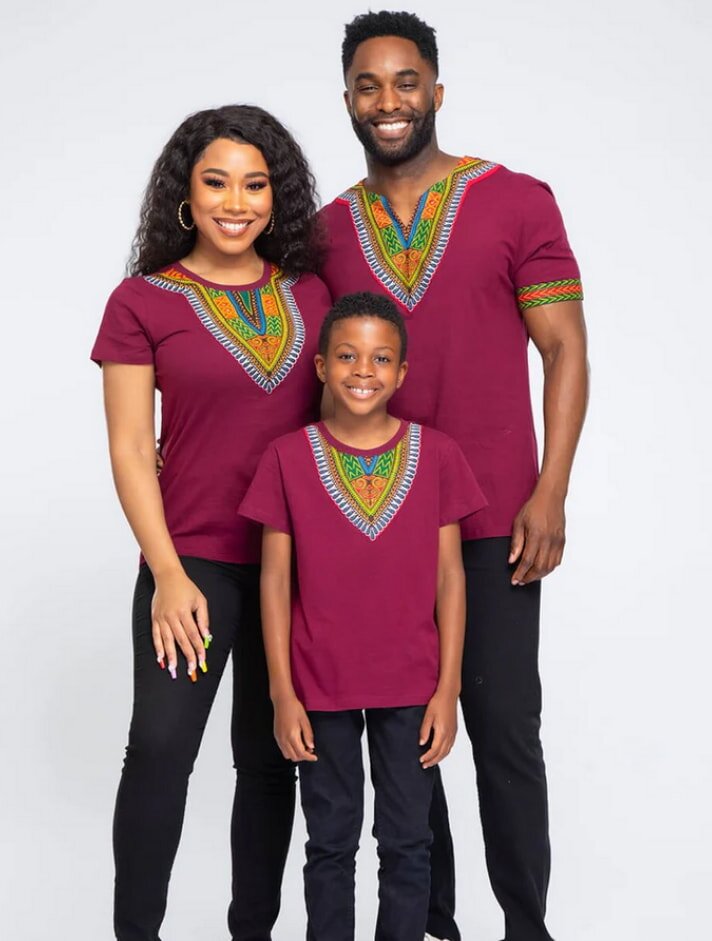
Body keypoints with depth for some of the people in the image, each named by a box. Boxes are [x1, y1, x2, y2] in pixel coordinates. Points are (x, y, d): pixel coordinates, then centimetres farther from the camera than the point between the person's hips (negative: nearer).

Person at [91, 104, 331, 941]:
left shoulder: (309, 296, 7)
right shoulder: (143, 301, -1)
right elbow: (130, 448, -3)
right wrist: (168, 574, -9)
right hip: (194, 561, -3)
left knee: (269, 755, 9)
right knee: (161, 745, -10)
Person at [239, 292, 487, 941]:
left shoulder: (436, 454, -2)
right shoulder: (290, 457, -3)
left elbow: (450, 576, 0)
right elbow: (276, 579, -1)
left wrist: (448, 689, -3)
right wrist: (283, 693, -4)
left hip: (412, 686, 1)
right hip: (322, 688, 0)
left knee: (408, 841, 11)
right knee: (331, 840, 13)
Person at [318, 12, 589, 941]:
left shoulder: (517, 203, -2)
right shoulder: (328, 231, 8)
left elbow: (565, 353, -2)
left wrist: (550, 495, -9)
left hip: (493, 520, -3)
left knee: (503, 727, 2)